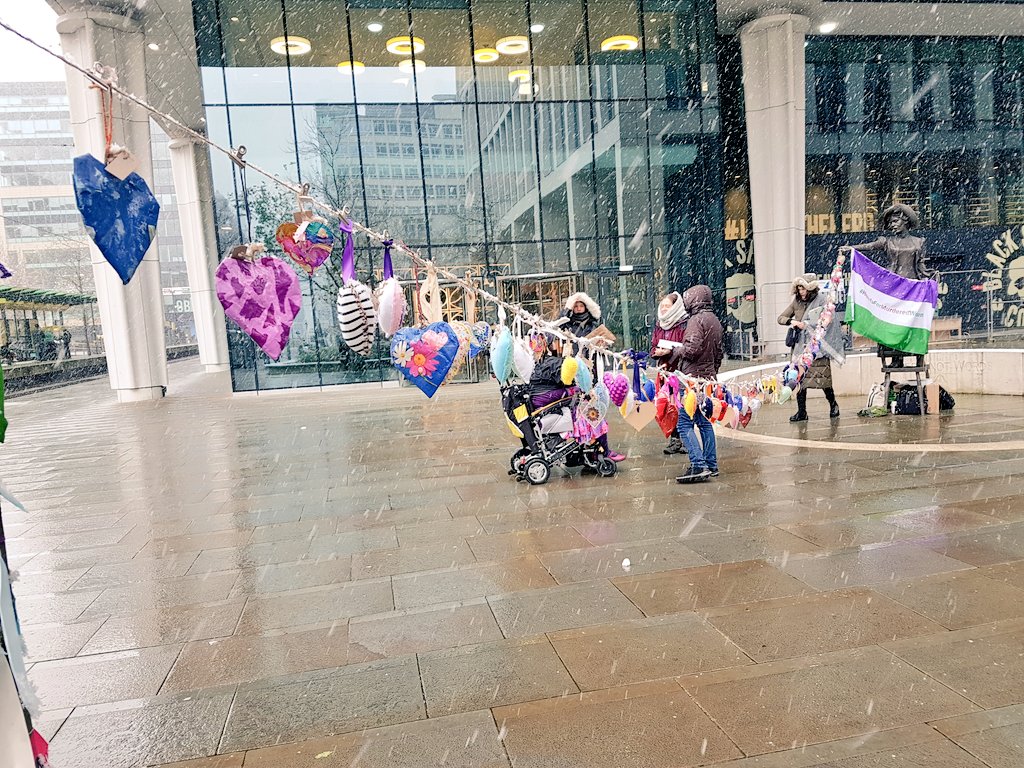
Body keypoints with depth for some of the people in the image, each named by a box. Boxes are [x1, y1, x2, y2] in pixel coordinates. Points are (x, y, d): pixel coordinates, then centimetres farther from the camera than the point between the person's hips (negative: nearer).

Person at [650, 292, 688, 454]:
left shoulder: (684, 324, -6)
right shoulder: (659, 324, 15)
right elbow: (653, 346, 18)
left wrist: (670, 351, -19)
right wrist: (657, 351, -3)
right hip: (664, 369, 7)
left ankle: (677, 440, 0)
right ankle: (675, 439, 14)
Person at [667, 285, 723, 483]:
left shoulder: (697, 320, -14)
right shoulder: (715, 321, 15)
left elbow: (692, 348, -24)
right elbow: (719, 352, 21)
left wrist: (676, 350, -6)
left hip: (693, 378, -10)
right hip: (708, 378, 10)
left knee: (684, 424, -8)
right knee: (704, 422, 16)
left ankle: (698, 466, -13)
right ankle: (711, 465, 20)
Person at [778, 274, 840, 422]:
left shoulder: (820, 301, -5)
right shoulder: (796, 302, 9)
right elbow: (781, 318, 12)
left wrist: (805, 325, -13)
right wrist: (792, 322, -7)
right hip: (801, 347, 4)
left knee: (823, 378, -2)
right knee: (800, 378, 0)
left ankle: (833, 406, 21)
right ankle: (801, 412, 7)